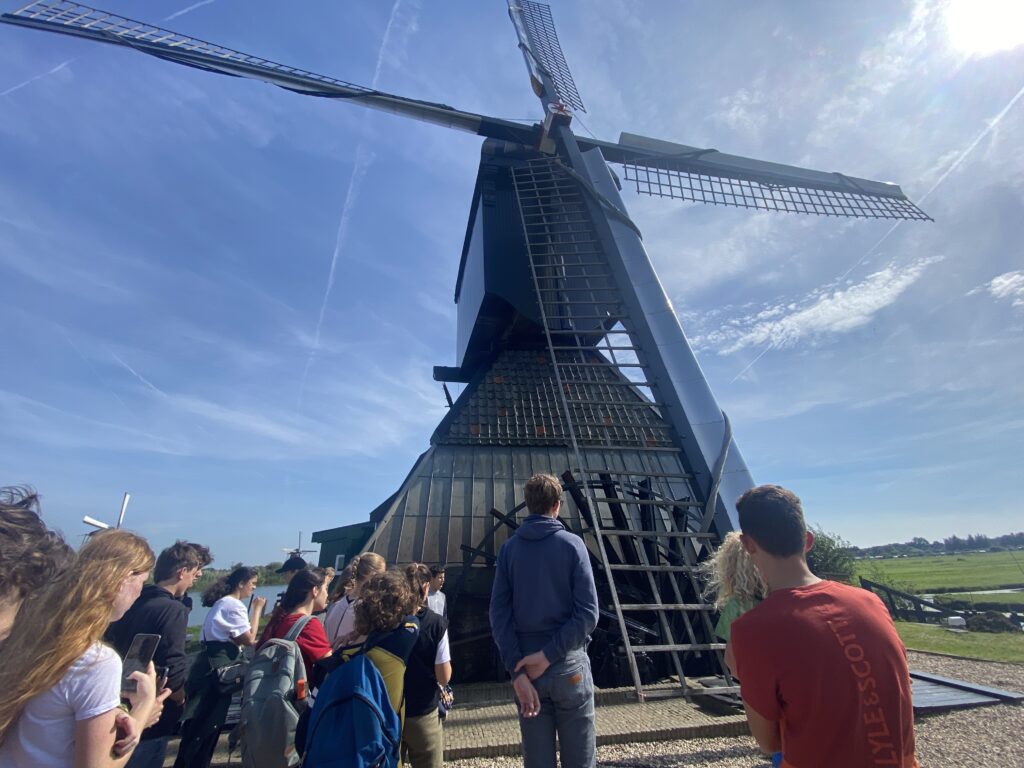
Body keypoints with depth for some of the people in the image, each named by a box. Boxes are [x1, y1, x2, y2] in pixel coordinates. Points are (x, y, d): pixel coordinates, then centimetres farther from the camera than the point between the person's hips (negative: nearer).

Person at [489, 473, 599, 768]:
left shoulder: (509, 549, -1)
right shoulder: (572, 544, -8)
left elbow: (498, 615, -5)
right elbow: (588, 613, -15)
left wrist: (517, 671, -8)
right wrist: (549, 655, -13)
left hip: (525, 665, 3)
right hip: (569, 665, -2)